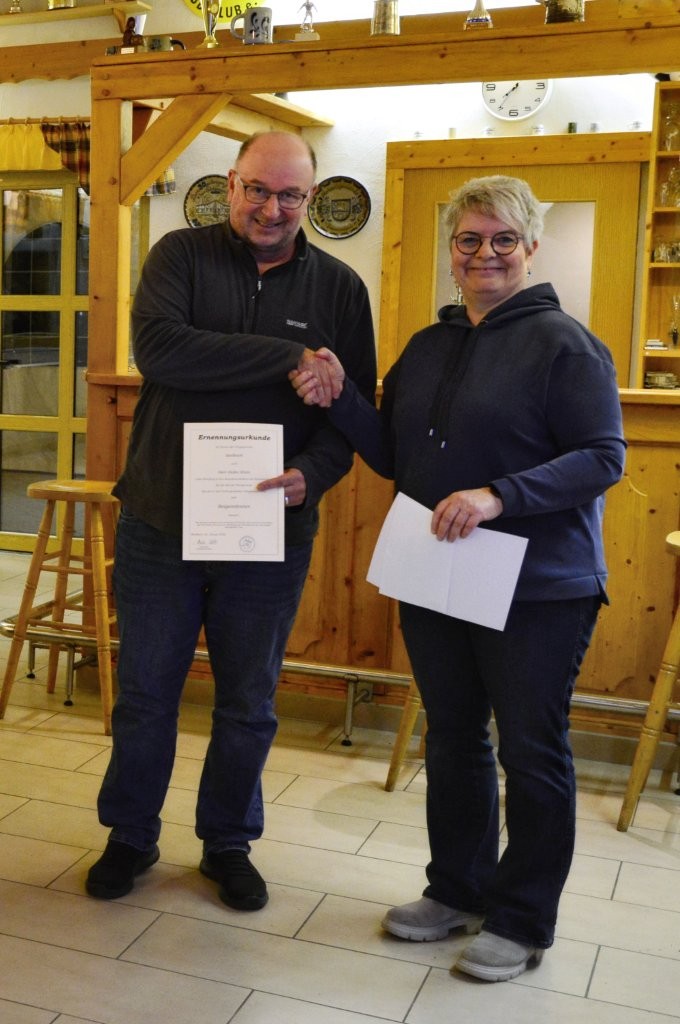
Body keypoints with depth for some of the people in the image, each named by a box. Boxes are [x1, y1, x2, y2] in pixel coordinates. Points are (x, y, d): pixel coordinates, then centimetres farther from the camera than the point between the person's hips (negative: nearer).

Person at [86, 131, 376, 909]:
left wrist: (313, 472, -20)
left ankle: (228, 843, 35)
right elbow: (158, 349, -21)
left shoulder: (339, 288, 3)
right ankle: (130, 836, 35)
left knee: (248, 707, 14)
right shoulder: (182, 256, -2)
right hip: (160, 523, -1)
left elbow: (356, 408, 1)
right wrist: (289, 356, -20)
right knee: (144, 695, 13)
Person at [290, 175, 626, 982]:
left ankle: (522, 921, 23)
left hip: (538, 590, -6)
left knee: (532, 754, 6)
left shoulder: (563, 343, -9)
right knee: (452, 740, 18)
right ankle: (456, 890, 36)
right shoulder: (427, 346, 11)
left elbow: (603, 457, -16)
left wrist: (499, 496, -28)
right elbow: (392, 458, 11)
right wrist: (339, 399, -6)